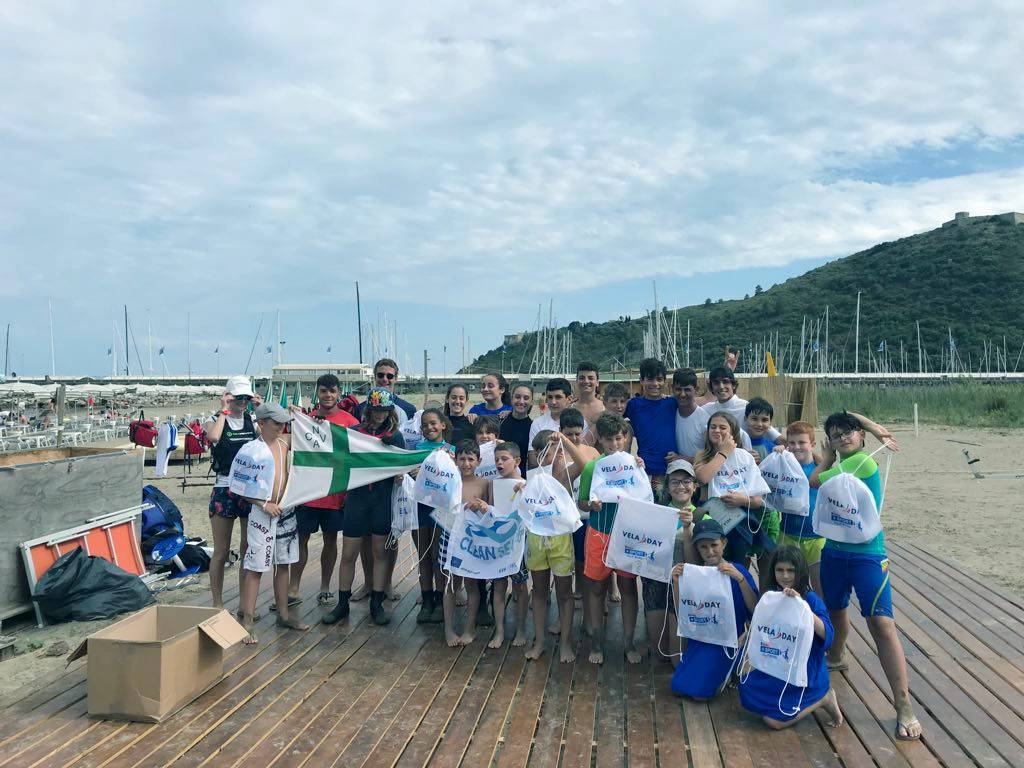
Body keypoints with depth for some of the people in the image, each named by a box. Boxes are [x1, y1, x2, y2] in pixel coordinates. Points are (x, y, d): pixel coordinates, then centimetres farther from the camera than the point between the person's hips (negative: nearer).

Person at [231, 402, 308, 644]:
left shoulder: (285, 444, 6)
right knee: (255, 568, -2)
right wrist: (264, 505, -14)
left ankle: (283, 615, 25)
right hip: (262, 515, -6)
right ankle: (247, 623, 5)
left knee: (283, 565, 14)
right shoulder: (251, 450, -10)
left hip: (286, 512, 6)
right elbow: (240, 488, -9)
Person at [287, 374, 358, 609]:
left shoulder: (350, 422, -2)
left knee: (331, 539, 10)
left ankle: (325, 588, 22)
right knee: (301, 538, 7)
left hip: (335, 493, -1)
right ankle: (293, 589, 17)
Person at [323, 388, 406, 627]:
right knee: (348, 554, 5)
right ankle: (342, 604, 20)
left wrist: (400, 474, -15)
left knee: (381, 551, 8)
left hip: (384, 499, 0)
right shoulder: (354, 432, 2)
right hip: (357, 498, 0)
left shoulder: (394, 436, 2)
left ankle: (377, 604, 19)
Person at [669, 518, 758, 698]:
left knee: (699, 693, -11)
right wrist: (677, 583, -16)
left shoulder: (736, 570, -12)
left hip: (728, 639, -4)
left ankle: (728, 672, 16)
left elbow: (755, 610, -20)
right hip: (699, 637, 5)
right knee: (678, 687, 2)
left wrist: (740, 578, -32)